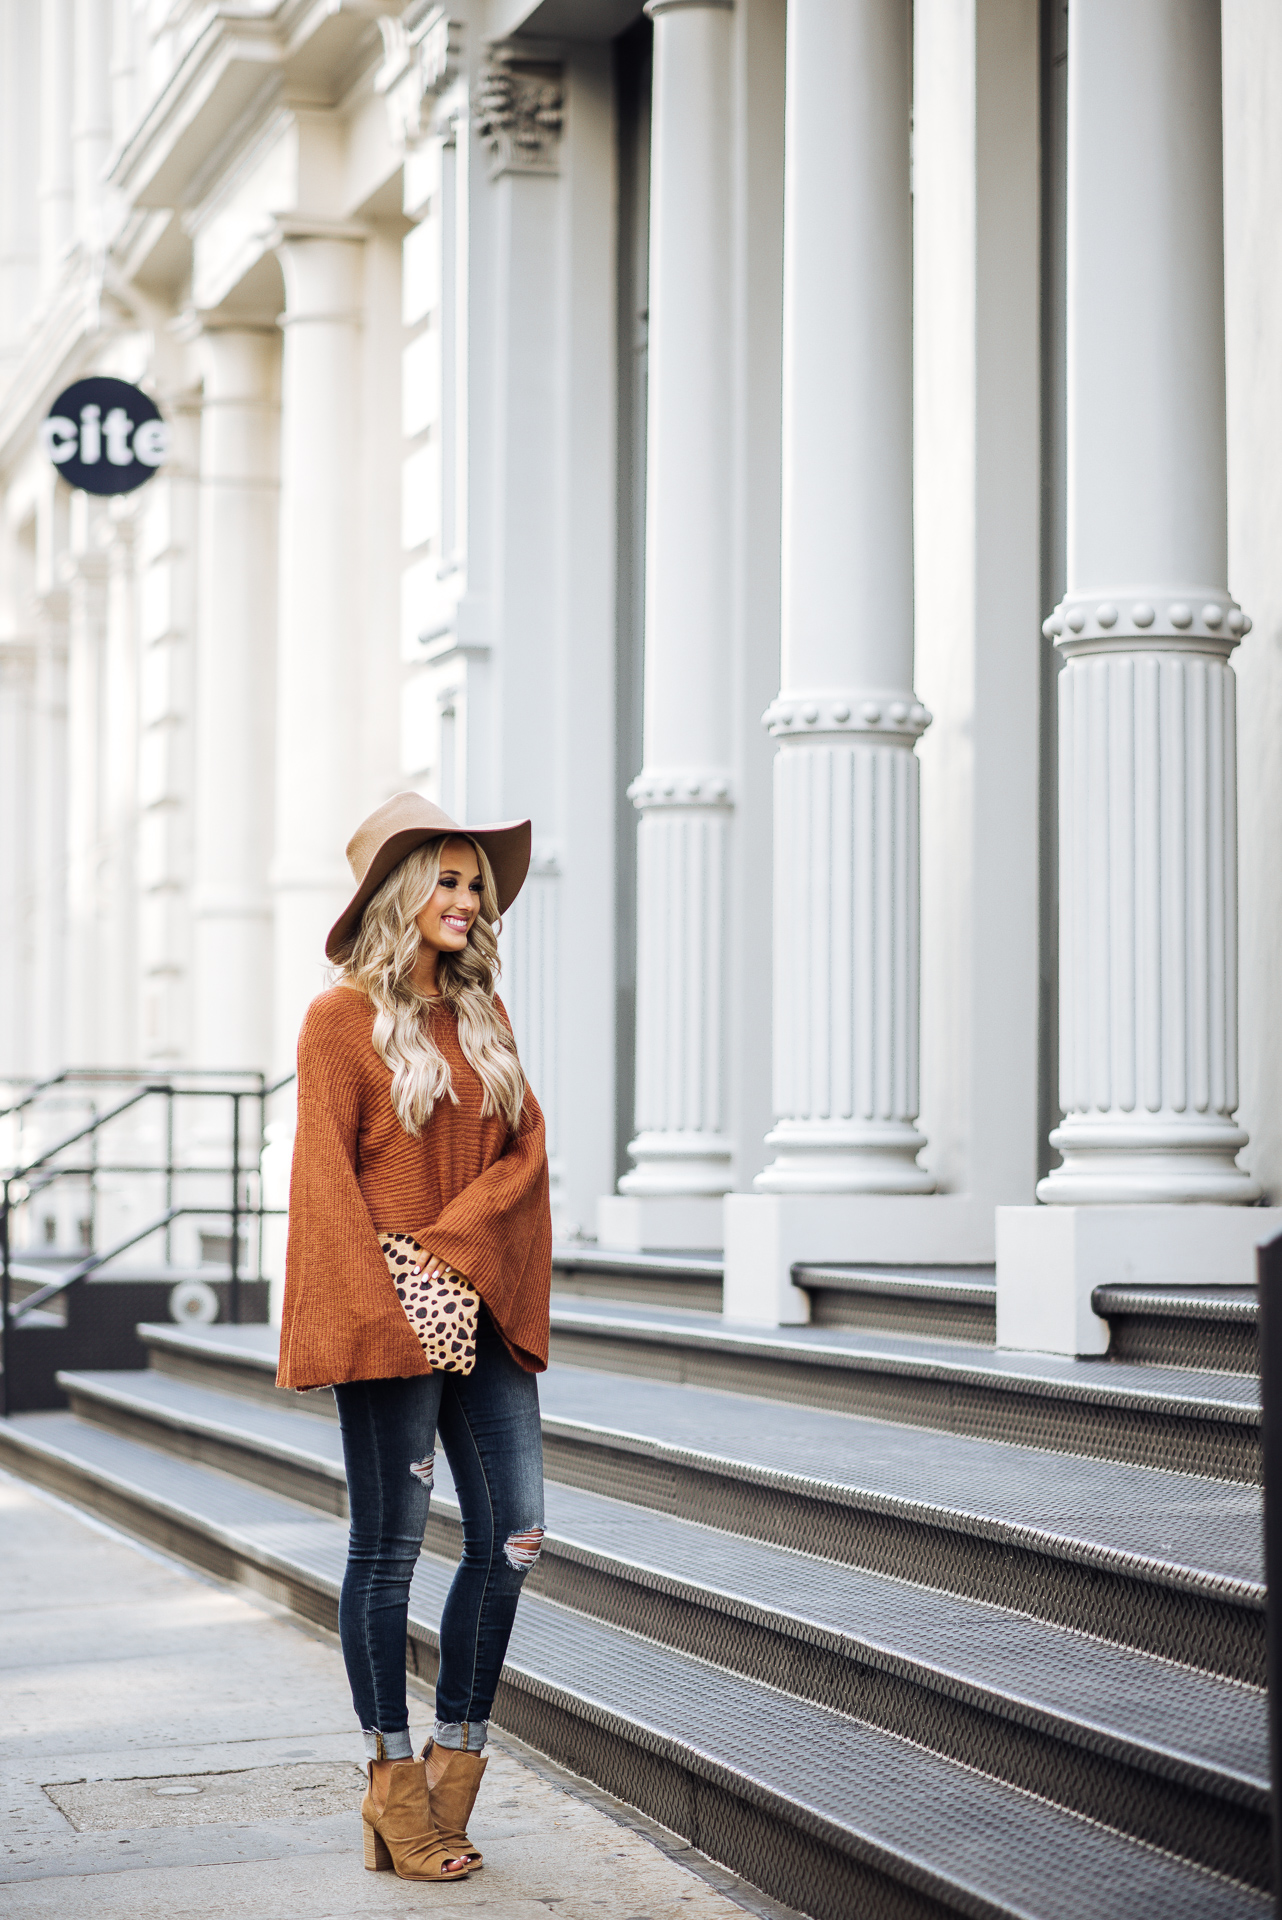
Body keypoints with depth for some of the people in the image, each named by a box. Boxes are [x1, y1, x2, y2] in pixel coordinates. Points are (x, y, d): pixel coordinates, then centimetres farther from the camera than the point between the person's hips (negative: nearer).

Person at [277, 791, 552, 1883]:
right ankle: (393, 1785, 9)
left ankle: (456, 1762, 14)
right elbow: (327, 1178, -8)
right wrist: (390, 1317, -15)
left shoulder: (485, 1015, 14)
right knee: (389, 1547, 0)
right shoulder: (344, 1019, -3)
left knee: (514, 1535, 2)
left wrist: (444, 1248, -10)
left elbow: (525, 1151, 6)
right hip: (386, 1321, -6)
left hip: (481, 1310, 6)